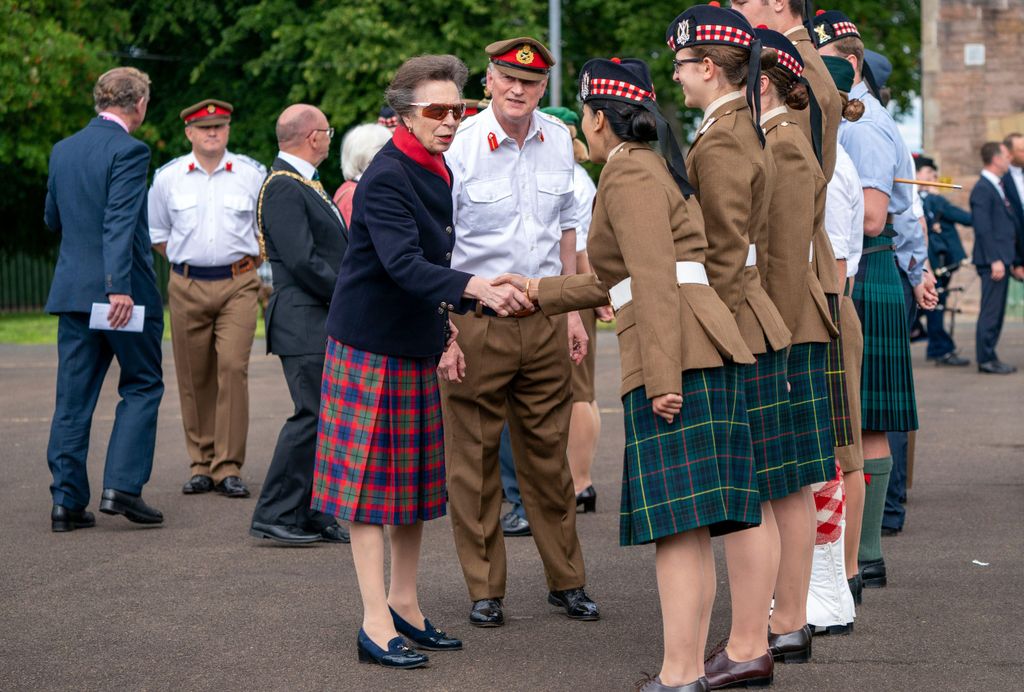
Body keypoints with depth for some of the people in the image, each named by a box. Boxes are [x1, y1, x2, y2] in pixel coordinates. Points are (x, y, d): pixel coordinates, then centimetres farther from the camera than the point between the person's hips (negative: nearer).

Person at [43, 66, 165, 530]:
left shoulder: (63, 150, 11)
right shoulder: (128, 151, -11)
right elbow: (120, 221, -21)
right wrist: (121, 286, -26)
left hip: (71, 289, 6)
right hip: (121, 290, -6)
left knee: (72, 397, 7)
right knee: (142, 387, 7)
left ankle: (67, 500, 5)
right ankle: (121, 487, -3)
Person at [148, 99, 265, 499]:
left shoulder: (252, 174, 3)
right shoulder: (168, 177, 5)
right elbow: (156, 234, 17)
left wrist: (249, 263, 11)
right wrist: (186, 259, 12)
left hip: (238, 284, -1)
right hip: (187, 286, 2)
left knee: (233, 368, -12)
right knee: (194, 378, 3)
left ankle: (228, 468, -8)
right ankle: (202, 465, 12)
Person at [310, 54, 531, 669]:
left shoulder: (439, 173, 10)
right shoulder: (386, 178, -18)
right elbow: (402, 263, -31)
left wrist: (446, 319, 12)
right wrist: (475, 289, -42)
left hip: (418, 346, 9)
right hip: (373, 347, -9)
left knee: (417, 480, 13)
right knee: (372, 483, -4)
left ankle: (406, 605, 24)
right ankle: (377, 624, -1)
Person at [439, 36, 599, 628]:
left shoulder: (558, 141, 4)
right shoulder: (460, 147, -11)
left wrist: (572, 310, 14)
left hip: (544, 318, 4)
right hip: (475, 319, -4)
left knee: (549, 452, 11)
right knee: (475, 460, 2)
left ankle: (567, 580, 21)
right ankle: (485, 590, 12)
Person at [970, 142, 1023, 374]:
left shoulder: (998, 187, 19)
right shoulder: (982, 189, -12)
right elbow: (983, 228, -17)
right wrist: (995, 260, -21)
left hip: (1002, 260, 10)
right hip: (993, 260, -10)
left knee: (996, 311, 10)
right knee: (991, 311, -7)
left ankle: (989, 357, 15)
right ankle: (986, 359, -3)